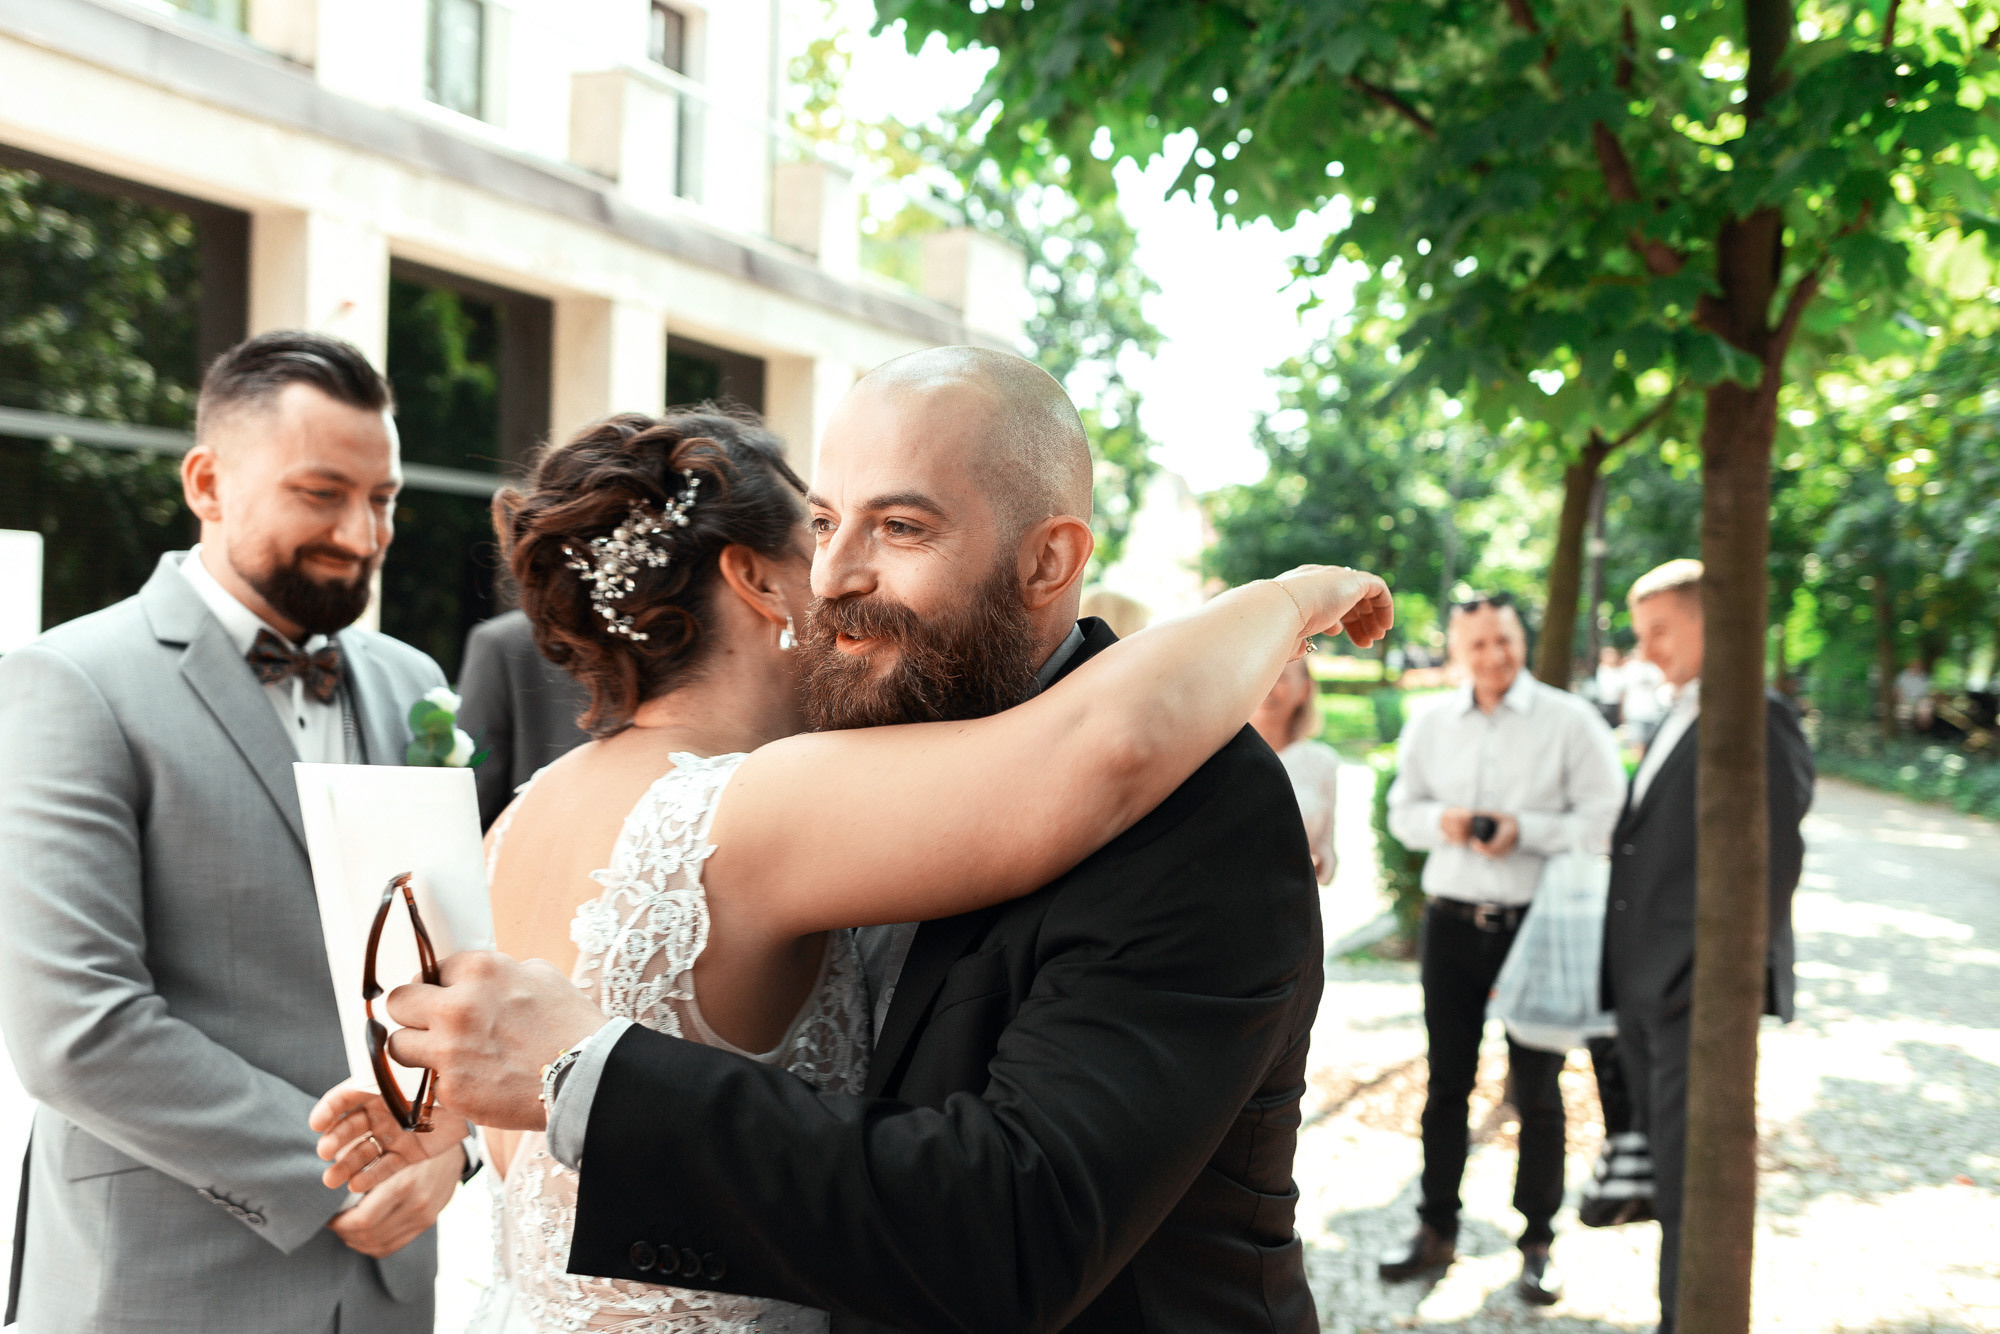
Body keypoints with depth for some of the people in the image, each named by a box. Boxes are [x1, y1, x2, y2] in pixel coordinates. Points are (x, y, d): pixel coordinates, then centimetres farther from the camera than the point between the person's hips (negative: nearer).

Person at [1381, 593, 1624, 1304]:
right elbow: (1402, 809, 13)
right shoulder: (1430, 725, 7)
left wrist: (1525, 830, -19)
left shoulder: (1570, 720, -5)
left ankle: (1537, 1243, 18)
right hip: (1451, 919, 3)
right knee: (1446, 1080, 11)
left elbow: (1605, 818, -7)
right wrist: (1440, 819, -8)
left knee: (1536, 1088, 5)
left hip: (1537, 922, -3)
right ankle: (1437, 1230, 23)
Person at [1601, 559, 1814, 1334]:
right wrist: (1623, 974, 13)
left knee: (1689, 1184, -3)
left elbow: (1774, 863, -16)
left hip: (1700, 995, -8)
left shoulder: (1758, 721, -11)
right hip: (1645, 989, 8)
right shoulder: (1672, 724, 17)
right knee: (1666, 1168, 16)